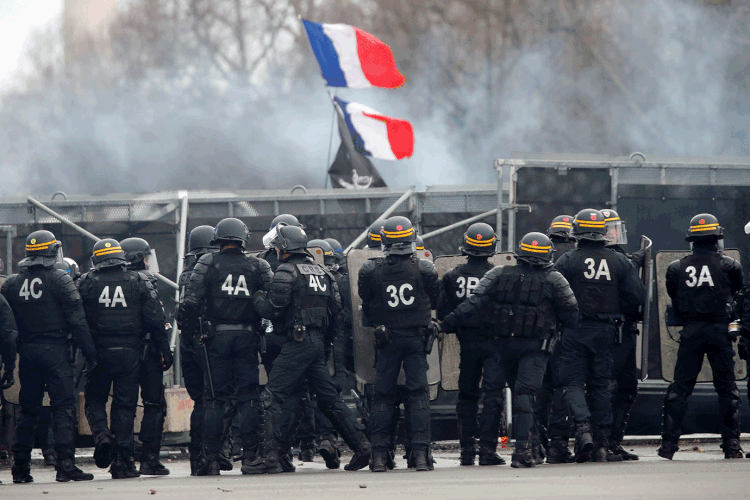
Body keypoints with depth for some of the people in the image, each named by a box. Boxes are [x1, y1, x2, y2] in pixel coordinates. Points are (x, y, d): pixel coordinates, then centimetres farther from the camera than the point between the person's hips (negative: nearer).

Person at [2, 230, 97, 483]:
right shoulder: (59, 280, -7)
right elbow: (76, 320, -9)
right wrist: (90, 353, -5)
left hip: (27, 351, 5)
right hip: (54, 349, -5)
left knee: (28, 408, 13)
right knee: (63, 407, -6)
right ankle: (65, 464, -15)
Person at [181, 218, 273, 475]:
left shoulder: (207, 263, -2)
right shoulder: (257, 266, 2)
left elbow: (192, 300, -8)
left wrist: (190, 328, 4)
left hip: (217, 337, -1)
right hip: (247, 336, 1)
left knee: (215, 399, 4)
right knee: (248, 398, 5)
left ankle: (212, 460, 1)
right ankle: (249, 456, 0)